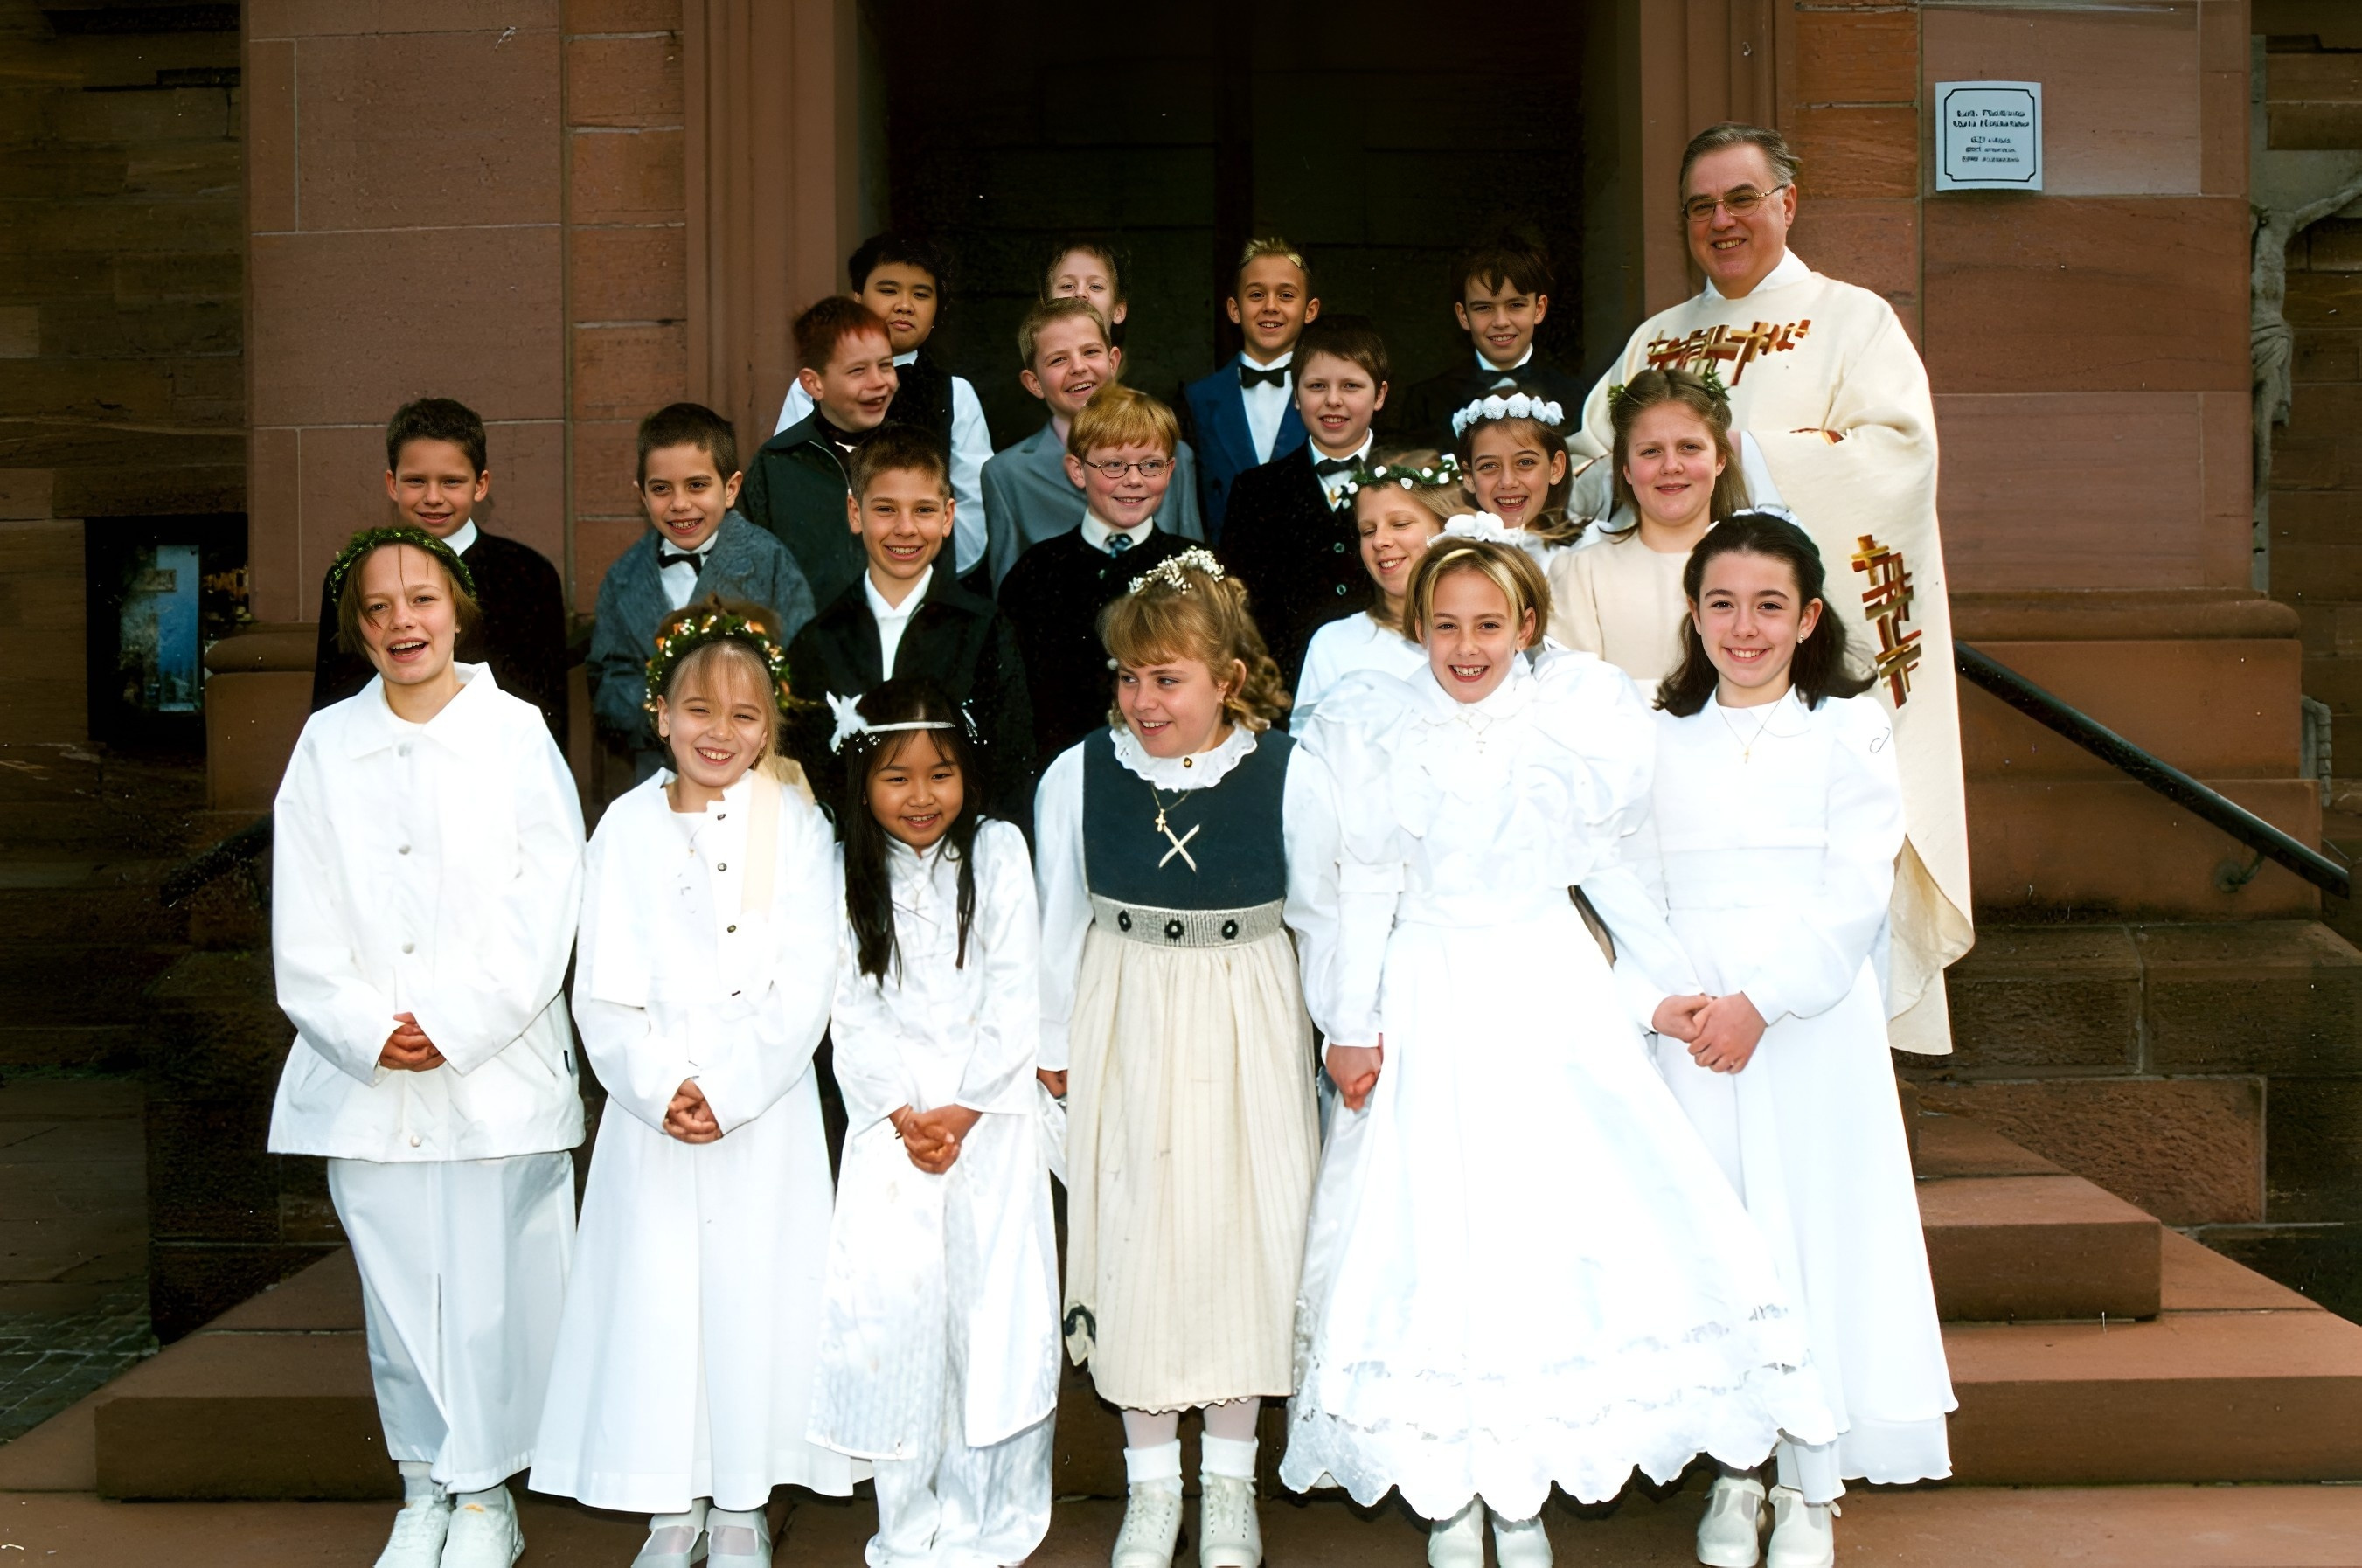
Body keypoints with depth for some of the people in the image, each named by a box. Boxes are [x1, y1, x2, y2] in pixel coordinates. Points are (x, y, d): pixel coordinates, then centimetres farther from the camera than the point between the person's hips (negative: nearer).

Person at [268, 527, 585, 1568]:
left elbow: (545, 908, -5)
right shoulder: (326, 745, 7)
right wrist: (368, 1033, -8)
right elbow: (303, 925, 5)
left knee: (491, 1281, 1)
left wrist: (457, 1027, -11)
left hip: (496, 1065, -2)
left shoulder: (516, 733, 0)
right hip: (362, 1075, 2)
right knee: (397, 1284, 8)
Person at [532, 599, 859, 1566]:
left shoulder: (795, 826, -1)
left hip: (764, 1105, -1)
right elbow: (601, 990, 1)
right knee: (654, 1290, 5)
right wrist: (659, 1087, -12)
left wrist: (727, 1088, -14)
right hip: (650, 1106, 2)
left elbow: (805, 987, -6)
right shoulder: (627, 828, 4)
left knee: (753, 1288, 3)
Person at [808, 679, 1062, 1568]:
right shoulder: (846, 870, 4)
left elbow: (1015, 999, -3)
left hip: (990, 1118, -1)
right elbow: (851, 1011, 1)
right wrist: (905, 1114, -10)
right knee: (890, 1303, -4)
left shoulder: (998, 851, 1)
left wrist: (964, 1110, -11)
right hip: (891, 1119, 1)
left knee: (994, 1303, -3)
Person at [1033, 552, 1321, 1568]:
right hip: (1124, 1020, 1)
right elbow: (1059, 918, 3)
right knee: (1131, 1230, 8)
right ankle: (1151, 1477, 26)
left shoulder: (1287, 779, -11)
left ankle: (1229, 1475, 27)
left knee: (1241, 1227, 7)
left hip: (1246, 1026, -1)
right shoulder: (1077, 776, -6)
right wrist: (1056, 1042, 8)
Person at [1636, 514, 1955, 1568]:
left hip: (1815, 1017, -2)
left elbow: (1854, 894, -6)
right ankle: (1733, 1470, 19)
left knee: (1814, 1231, -1)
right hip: (1690, 1024, 2)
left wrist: (1761, 1000, -16)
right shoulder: (1660, 739, 11)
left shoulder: (1850, 731, 3)